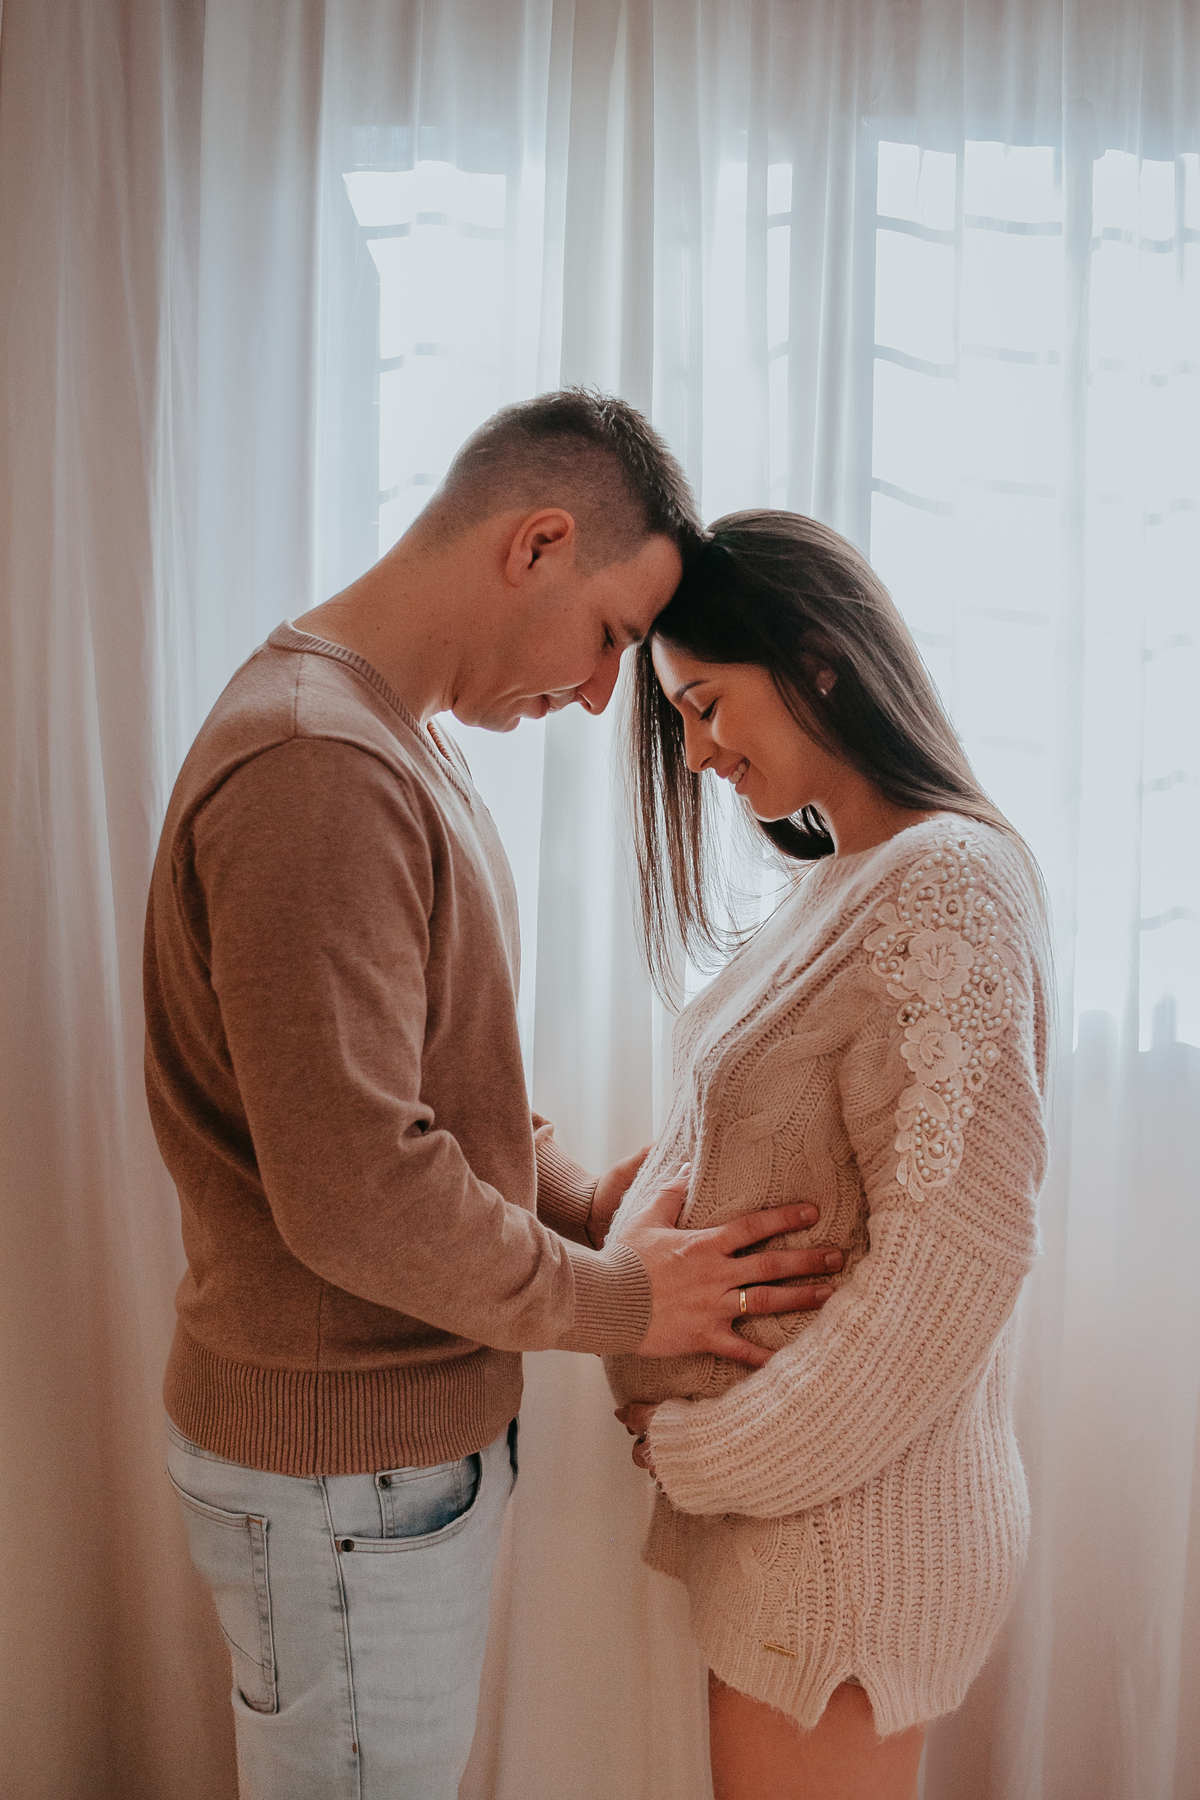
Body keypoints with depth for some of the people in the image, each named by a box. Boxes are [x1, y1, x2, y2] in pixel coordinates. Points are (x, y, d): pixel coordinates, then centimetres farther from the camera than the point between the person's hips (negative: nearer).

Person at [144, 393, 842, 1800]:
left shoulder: (402, 746, 11)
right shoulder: (314, 764, -25)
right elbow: (352, 1193, -28)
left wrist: (585, 1204, 1)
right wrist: (618, 1299, -14)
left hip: (414, 1416, 10)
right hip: (340, 1461, -10)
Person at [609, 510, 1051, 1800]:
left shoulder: (950, 882, -18)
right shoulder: (836, 880, 11)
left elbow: (954, 1247, -22)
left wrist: (712, 1451, -14)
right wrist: (614, 1210, -1)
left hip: (855, 1503, -8)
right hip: (772, 1477, 8)